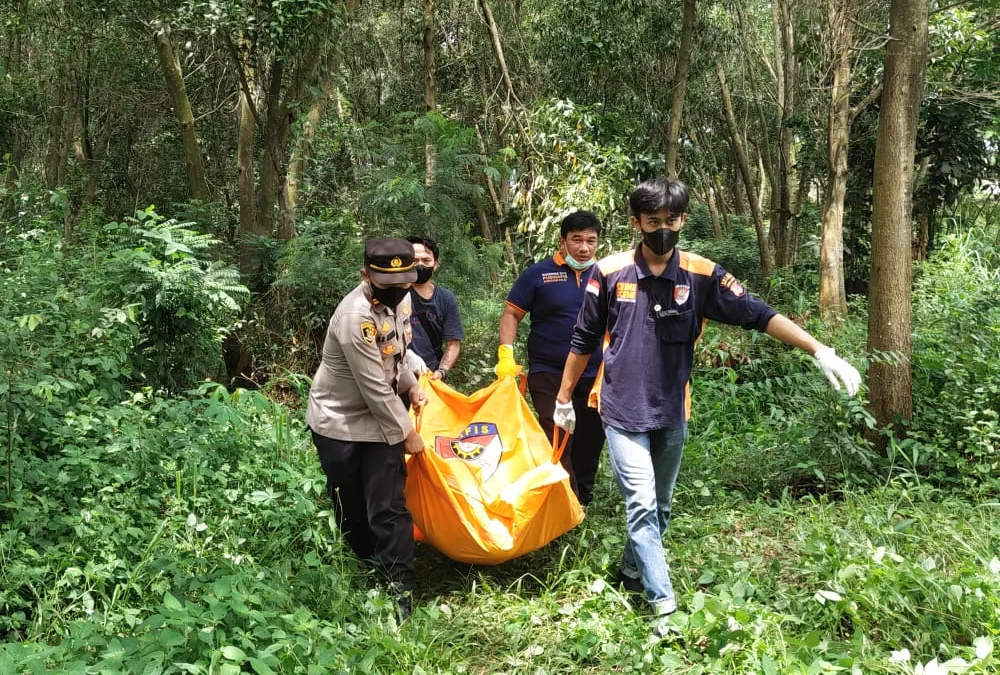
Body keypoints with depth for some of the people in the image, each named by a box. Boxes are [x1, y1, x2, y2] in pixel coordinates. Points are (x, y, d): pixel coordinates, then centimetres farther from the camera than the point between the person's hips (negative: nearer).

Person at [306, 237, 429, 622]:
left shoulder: (400, 299, -3)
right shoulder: (356, 317, -28)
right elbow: (375, 389, -24)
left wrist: (411, 386, 1)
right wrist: (407, 433, -14)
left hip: (381, 419, 5)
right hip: (338, 422, -5)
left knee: (389, 509, -1)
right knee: (351, 510, 10)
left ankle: (399, 590, 6)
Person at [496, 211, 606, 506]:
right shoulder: (538, 274, -2)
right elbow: (511, 313, 0)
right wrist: (506, 353, -13)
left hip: (596, 375, 4)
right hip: (549, 374, -3)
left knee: (591, 440, 13)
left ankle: (583, 500, 30)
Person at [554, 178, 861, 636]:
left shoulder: (700, 275, -4)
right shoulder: (610, 272, -6)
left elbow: (758, 315, -9)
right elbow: (584, 340, 3)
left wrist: (819, 350, -18)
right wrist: (564, 398, 9)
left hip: (672, 415, 3)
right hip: (623, 413, -2)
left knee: (658, 508, 16)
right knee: (642, 506, -9)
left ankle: (631, 574, 38)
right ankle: (664, 606, -3)